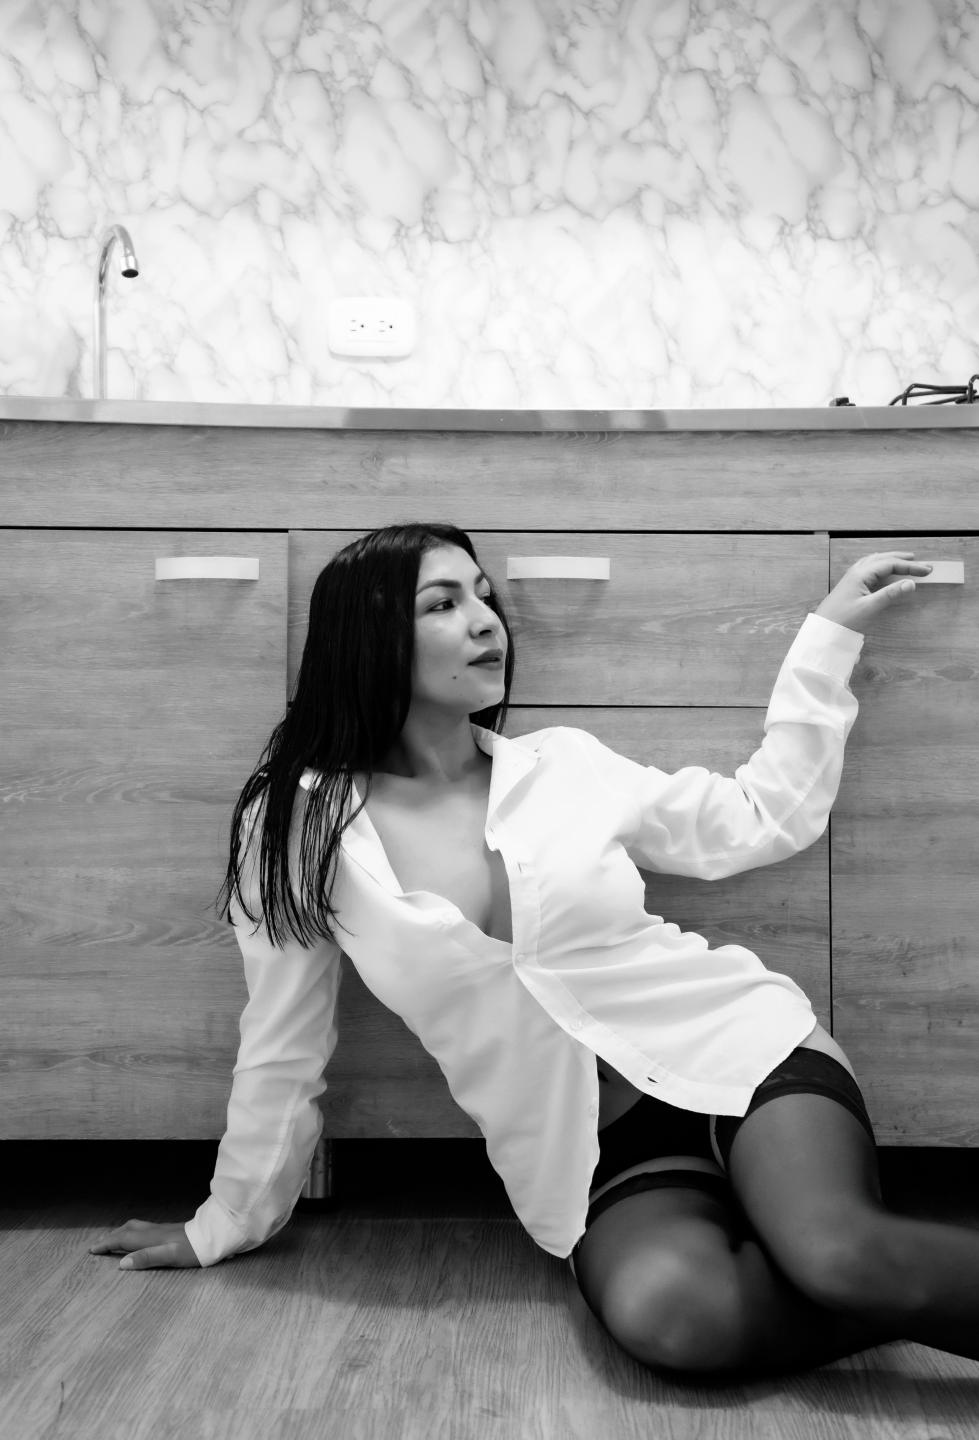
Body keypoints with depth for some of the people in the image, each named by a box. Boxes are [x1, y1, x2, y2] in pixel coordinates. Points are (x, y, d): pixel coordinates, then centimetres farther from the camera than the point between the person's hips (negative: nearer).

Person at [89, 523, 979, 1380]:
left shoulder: (564, 765, 2)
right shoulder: (299, 831, -3)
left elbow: (767, 821, 10)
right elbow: (281, 1054, 8)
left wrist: (831, 632, 10)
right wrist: (227, 1225, 16)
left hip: (745, 1054, 0)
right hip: (600, 1159, 0)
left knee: (838, 1256, -31)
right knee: (667, 1316, -32)